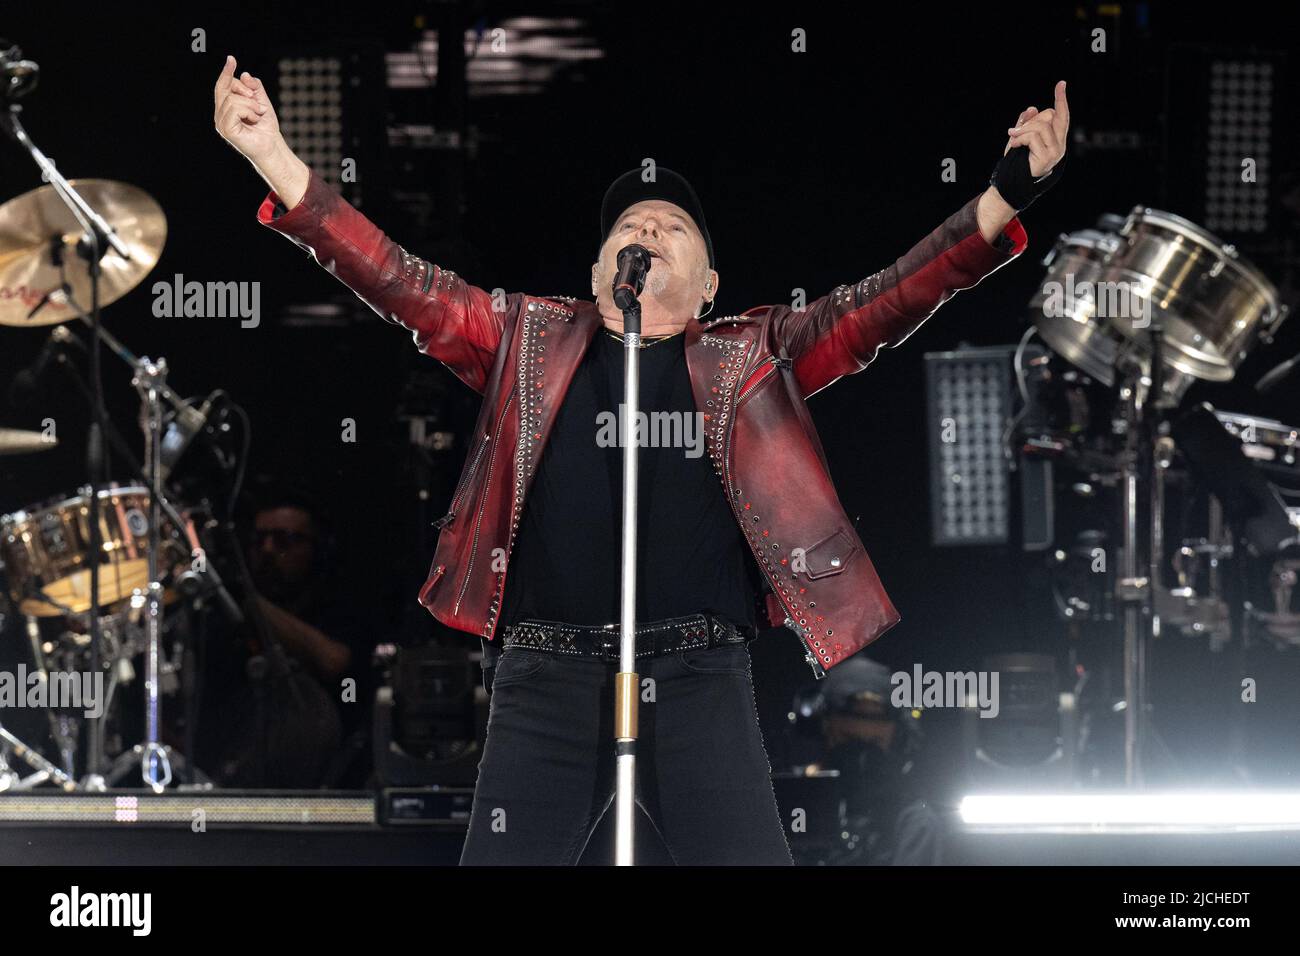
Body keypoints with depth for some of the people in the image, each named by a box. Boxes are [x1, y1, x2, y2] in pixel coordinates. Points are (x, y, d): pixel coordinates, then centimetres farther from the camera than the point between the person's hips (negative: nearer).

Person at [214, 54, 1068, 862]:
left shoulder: (749, 360, 12)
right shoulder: (531, 342, 15)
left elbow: (881, 306, 2)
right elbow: (406, 287, 7)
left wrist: (1004, 200, -12)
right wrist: (278, 163, -5)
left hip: (699, 683, -1)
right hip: (548, 680, 1)